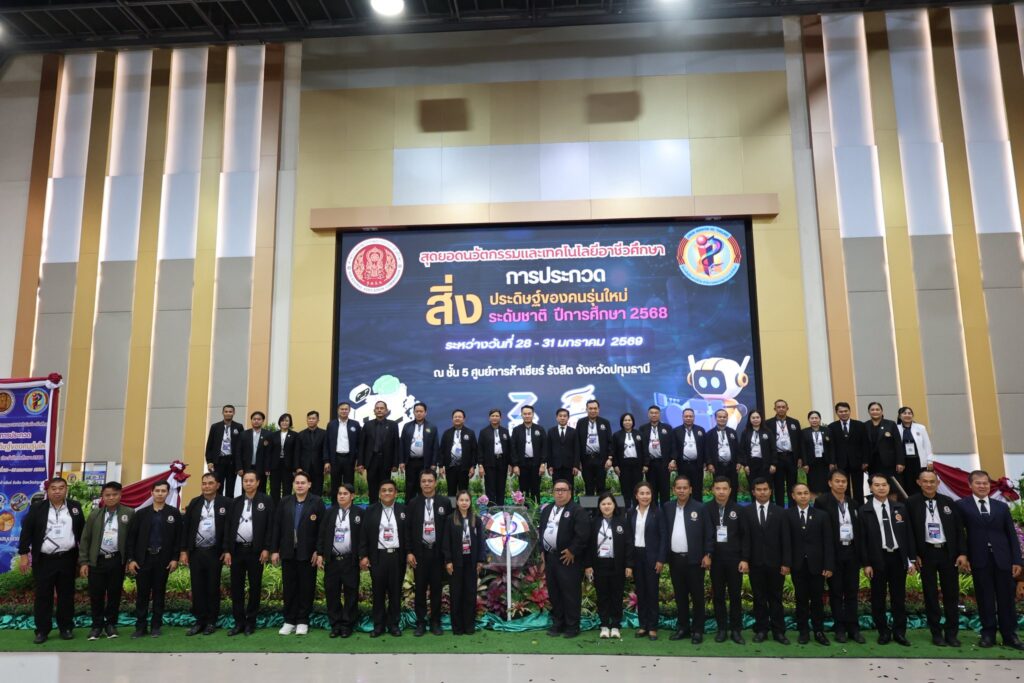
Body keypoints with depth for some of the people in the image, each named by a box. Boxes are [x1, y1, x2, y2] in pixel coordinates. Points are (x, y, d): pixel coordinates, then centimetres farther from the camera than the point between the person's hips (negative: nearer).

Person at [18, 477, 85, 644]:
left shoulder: (75, 506, 4)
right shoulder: (37, 508, -2)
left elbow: (82, 530, 8)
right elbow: (26, 531, -3)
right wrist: (23, 554, -8)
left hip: (67, 559, 1)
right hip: (43, 560, -1)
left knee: (66, 595, 8)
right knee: (43, 595, 4)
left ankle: (66, 628, 19)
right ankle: (42, 630, 15)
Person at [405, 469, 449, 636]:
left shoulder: (444, 503, 1)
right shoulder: (413, 503, 3)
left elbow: (449, 528, 1)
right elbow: (407, 529, 2)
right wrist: (409, 552, -5)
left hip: (438, 552, 0)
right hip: (419, 552, 0)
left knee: (436, 588, 5)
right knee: (420, 589, 3)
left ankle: (435, 622, 15)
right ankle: (420, 622, 11)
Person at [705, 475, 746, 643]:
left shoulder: (738, 509, -1)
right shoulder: (706, 509, -2)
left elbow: (744, 535, 0)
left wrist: (744, 559, -4)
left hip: (734, 558, 0)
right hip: (715, 558, 0)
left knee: (735, 595, 5)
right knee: (718, 595, 7)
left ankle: (735, 629, 15)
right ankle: (722, 628, 17)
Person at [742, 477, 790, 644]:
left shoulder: (780, 512, 3)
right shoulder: (746, 511, 2)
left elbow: (785, 540, 0)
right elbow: (744, 538, -1)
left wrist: (786, 563, -5)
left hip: (775, 563, 0)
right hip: (755, 563, 0)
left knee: (776, 598, 7)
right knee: (759, 598, 7)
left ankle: (778, 631, 13)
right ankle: (761, 630, 15)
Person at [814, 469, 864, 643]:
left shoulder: (853, 503, 9)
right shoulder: (822, 502, -7)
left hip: (851, 551, 4)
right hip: (834, 552, -4)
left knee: (852, 591, 7)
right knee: (836, 592, 4)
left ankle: (853, 628, 14)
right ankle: (840, 628, 11)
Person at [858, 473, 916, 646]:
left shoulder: (900, 508, 6)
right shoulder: (864, 510, -3)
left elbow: (908, 534, 7)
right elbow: (862, 539, -4)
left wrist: (912, 559, 2)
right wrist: (866, 564, -8)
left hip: (898, 557, 2)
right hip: (877, 559, -2)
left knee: (899, 597, 8)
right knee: (878, 598, 5)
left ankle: (899, 632, 19)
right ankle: (883, 632, 16)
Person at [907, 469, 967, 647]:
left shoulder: (948, 502, 2)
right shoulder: (912, 503, -4)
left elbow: (959, 529, 4)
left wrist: (962, 553, -2)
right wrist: (914, 555, -6)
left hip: (948, 552, 2)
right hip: (926, 554, -2)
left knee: (951, 594, 6)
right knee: (931, 595, 4)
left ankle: (951, 633, 16)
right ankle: (936, 633, 13)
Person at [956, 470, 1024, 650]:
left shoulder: (1002, 507, 10)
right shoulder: (962, 505, 1)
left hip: (1003, 559, 2)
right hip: (979, 560, -2)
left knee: (1006, 599, 7)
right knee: (985, 599, 4)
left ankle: (1009, 635, 17)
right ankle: (988, 634, 13)